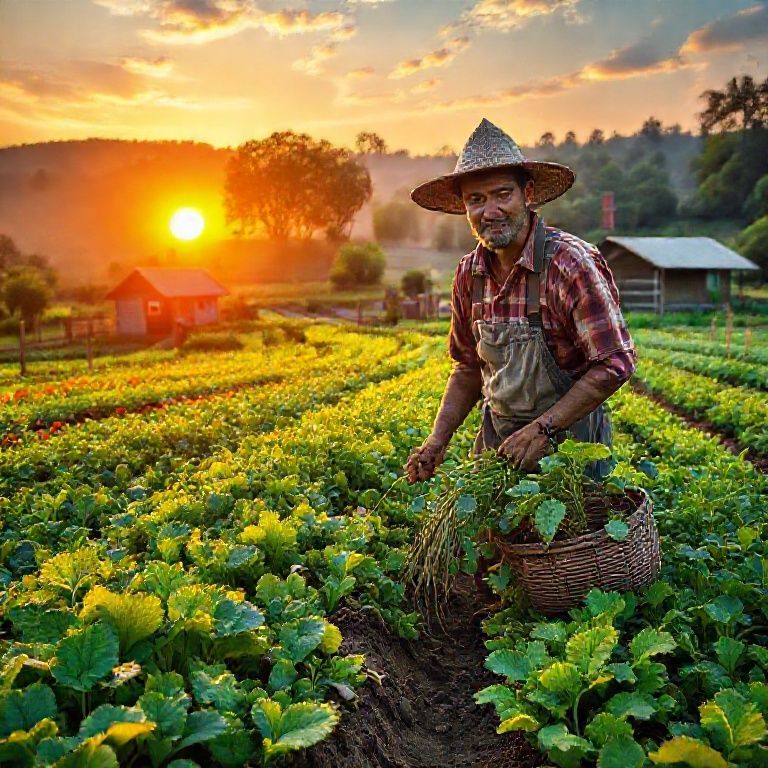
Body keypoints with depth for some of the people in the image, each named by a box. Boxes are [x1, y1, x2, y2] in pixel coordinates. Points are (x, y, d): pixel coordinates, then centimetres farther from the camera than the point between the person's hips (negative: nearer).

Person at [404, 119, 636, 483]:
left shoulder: (572, 263, -20)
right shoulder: (468, 273, -2)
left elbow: (614, 365, -19)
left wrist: (543, 428, -22)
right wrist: (437, 441, -2)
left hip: (570, 442, -5)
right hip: (498, 441, 5)